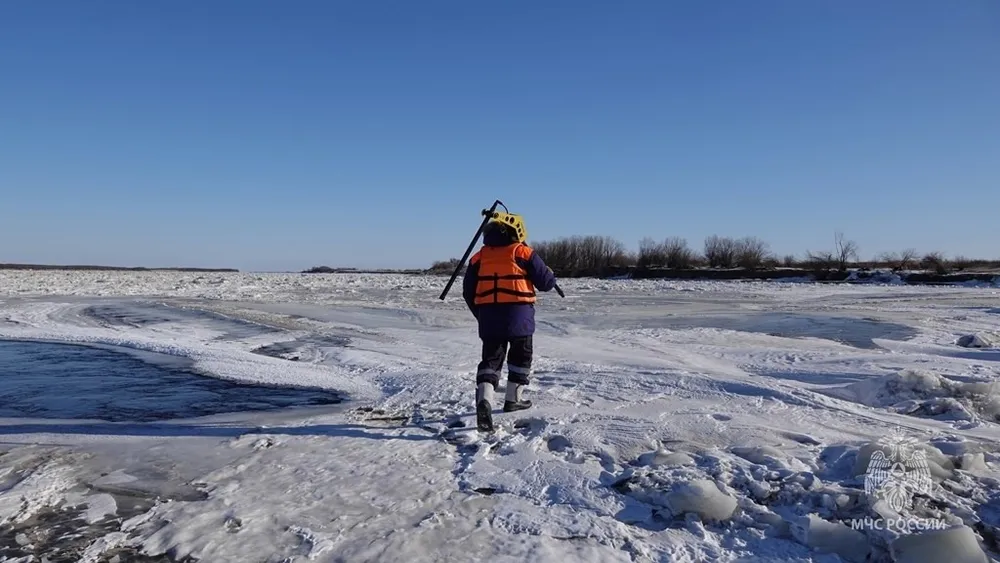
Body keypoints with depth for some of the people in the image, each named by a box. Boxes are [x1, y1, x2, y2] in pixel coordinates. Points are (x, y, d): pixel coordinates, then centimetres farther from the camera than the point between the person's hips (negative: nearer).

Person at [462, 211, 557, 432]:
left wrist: (480, 315, 23)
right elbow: (547, 282, -1)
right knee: (520, 357, 18)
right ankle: (513, 399, 27)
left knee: (491, 360, 6)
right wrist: (549, 273, 22)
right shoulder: (523, 252, -2)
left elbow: (468, 292, 12)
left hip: (488, 317, 3)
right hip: (519, 316, -2)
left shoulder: (479, 257, 9)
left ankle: (484, 399, -16)